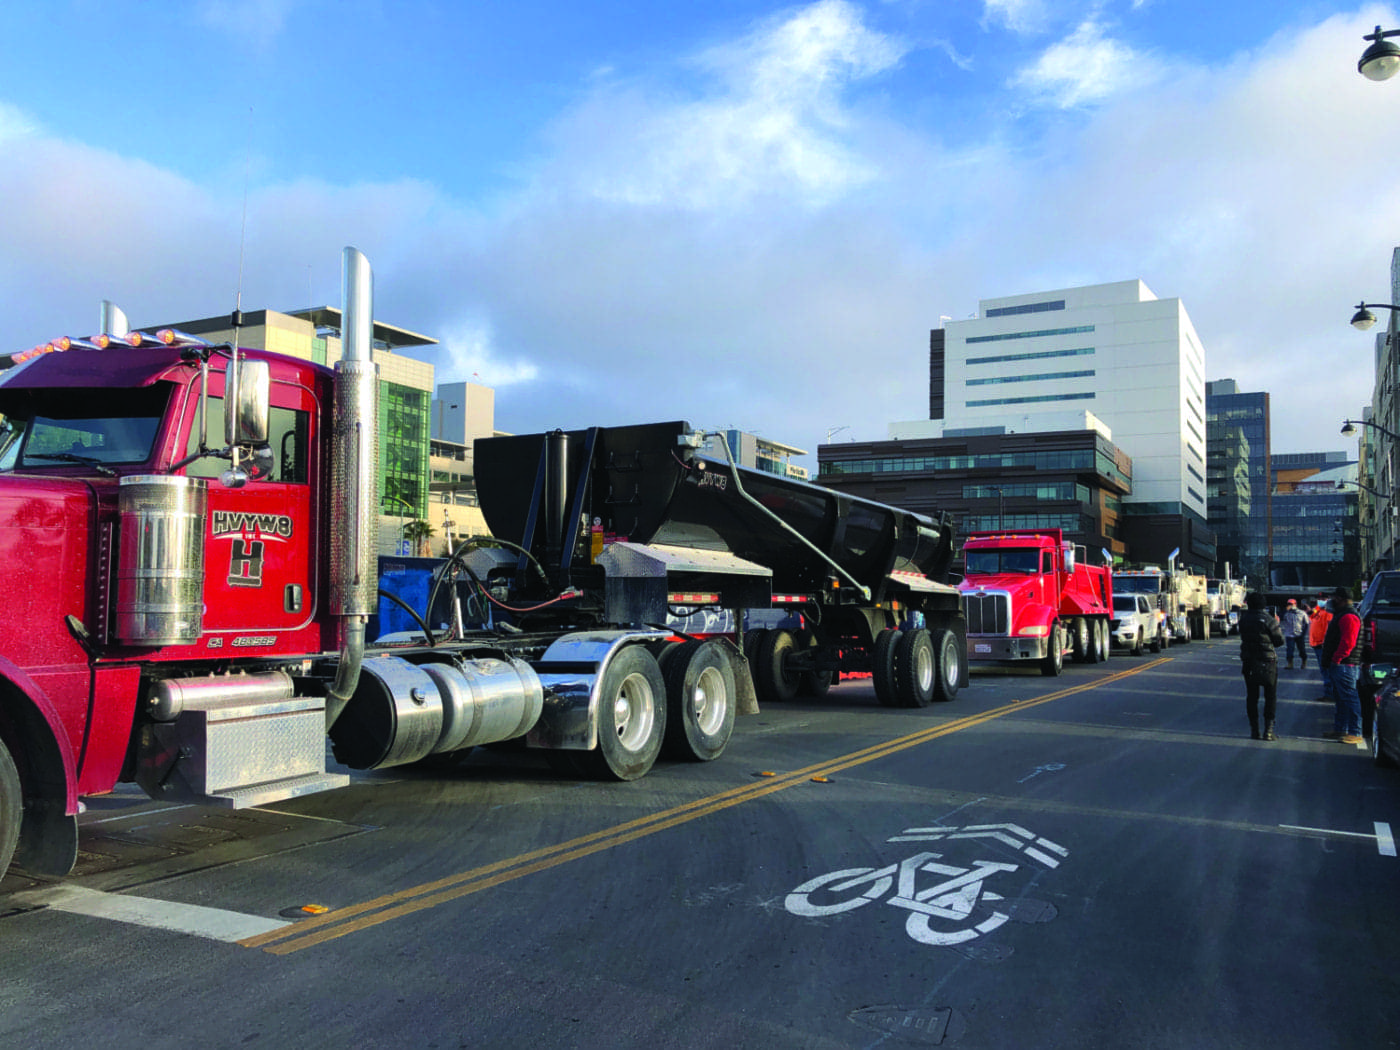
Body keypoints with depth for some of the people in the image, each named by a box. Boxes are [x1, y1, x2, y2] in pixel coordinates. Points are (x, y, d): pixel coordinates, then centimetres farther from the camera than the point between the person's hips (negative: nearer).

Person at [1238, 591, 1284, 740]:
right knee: (1270, 696, 7)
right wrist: (1277, 626, 9)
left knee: (1251, 696, 11)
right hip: (1267, 663, -4)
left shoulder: (1243, 619, 0)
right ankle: (1268, 729, 3)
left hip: (1248, 663, 4)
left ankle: (1254, 730, 12)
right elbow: (1280, 641, -8)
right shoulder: (1268, 619, -13)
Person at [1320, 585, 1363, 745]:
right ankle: (1340, 730, 24)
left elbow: (1348, 642, -24)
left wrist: (1336, 659, -19)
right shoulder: (1341, 615, 20)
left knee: (1349, 698, -10)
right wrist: (1331, 662, 20)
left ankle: (1355, 734, -9)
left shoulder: (1349, 617, -16)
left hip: (1344, 665, -12)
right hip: (1339, 665, 12)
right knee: (1341, 698, 16)